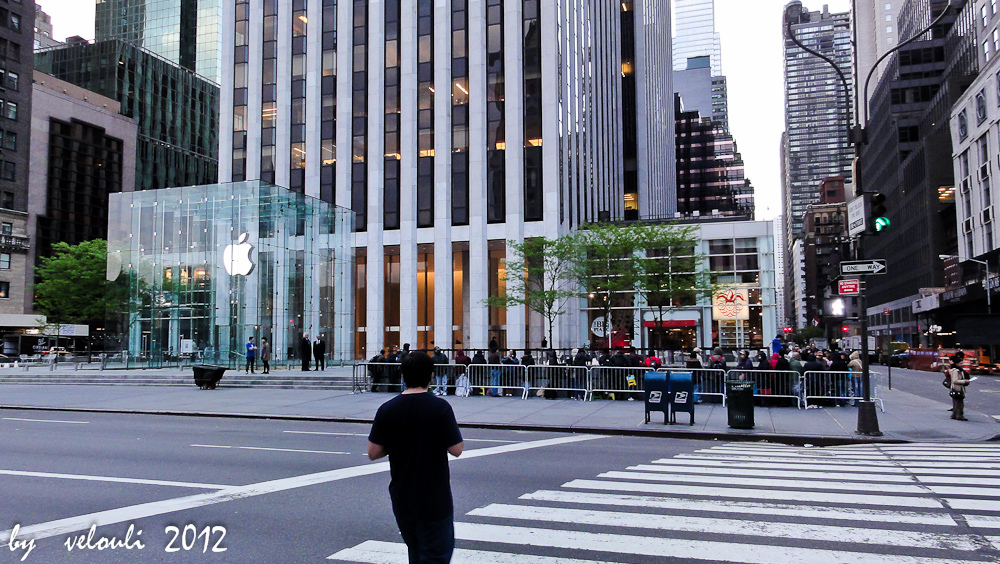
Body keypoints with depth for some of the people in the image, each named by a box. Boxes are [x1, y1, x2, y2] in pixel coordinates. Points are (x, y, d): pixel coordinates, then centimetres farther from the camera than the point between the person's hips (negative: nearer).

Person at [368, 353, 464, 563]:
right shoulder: (440, 407, -14)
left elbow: (373, 453, -2)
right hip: (434, 499, -4)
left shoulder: (387, 409, -4)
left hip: (401, 499, 5)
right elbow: (456, 449, -13)